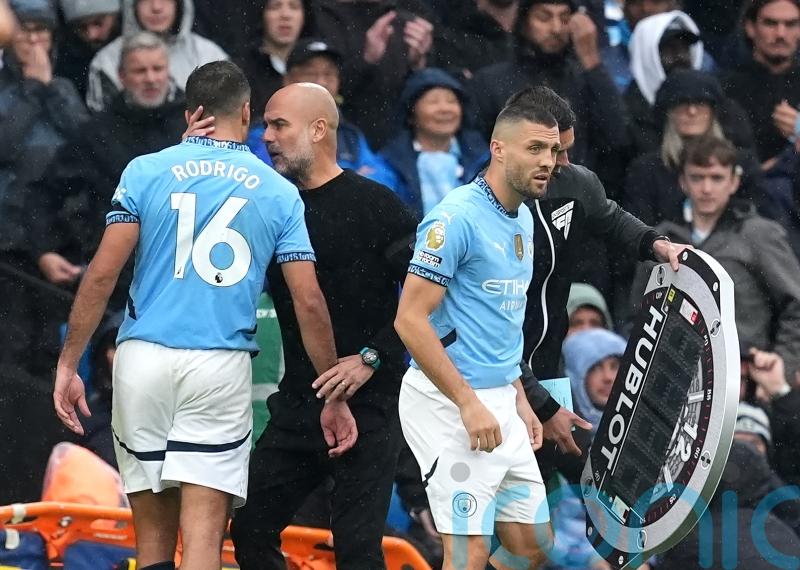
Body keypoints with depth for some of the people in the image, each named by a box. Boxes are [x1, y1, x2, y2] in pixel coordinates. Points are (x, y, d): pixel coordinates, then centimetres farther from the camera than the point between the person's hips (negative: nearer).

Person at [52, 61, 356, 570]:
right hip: (222, 369, -1)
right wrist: (334, 398, 10)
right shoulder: (279, 193, 7)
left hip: (143, 360, 1)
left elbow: (103, 274, -3)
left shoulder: (146, 171, 5)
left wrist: (68, 364, 2)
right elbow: (309, 302, 4)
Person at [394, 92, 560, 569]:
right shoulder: (457, 218, -14)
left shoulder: (523, 220, 14)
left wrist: (519, 399, 18)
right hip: (449, 404, -9)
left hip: (499, 401, 9)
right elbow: (411, 320, -18)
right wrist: (469, 404, -19)